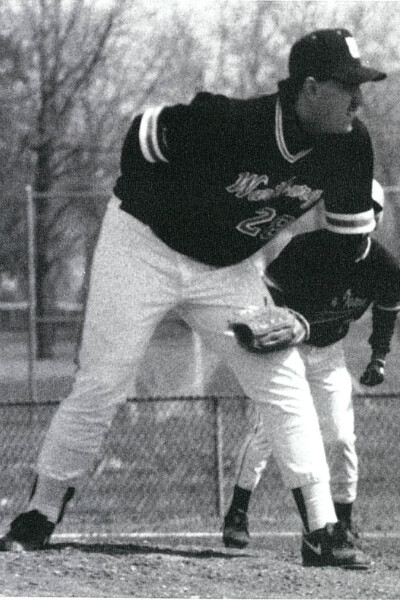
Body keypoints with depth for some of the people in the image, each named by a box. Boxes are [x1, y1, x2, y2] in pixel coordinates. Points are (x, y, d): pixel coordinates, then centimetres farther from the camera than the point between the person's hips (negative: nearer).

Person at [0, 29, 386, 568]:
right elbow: (144, 133, -17)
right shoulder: (230, 123, -32)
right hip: (145, 246, -5)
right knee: (100, 388, -5)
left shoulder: (350, 145, -15)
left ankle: (326, 531, -5)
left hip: (228, 270, 5)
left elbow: (353, 226, 1)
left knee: (285, 385, -6)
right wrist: (142, 202, -4)